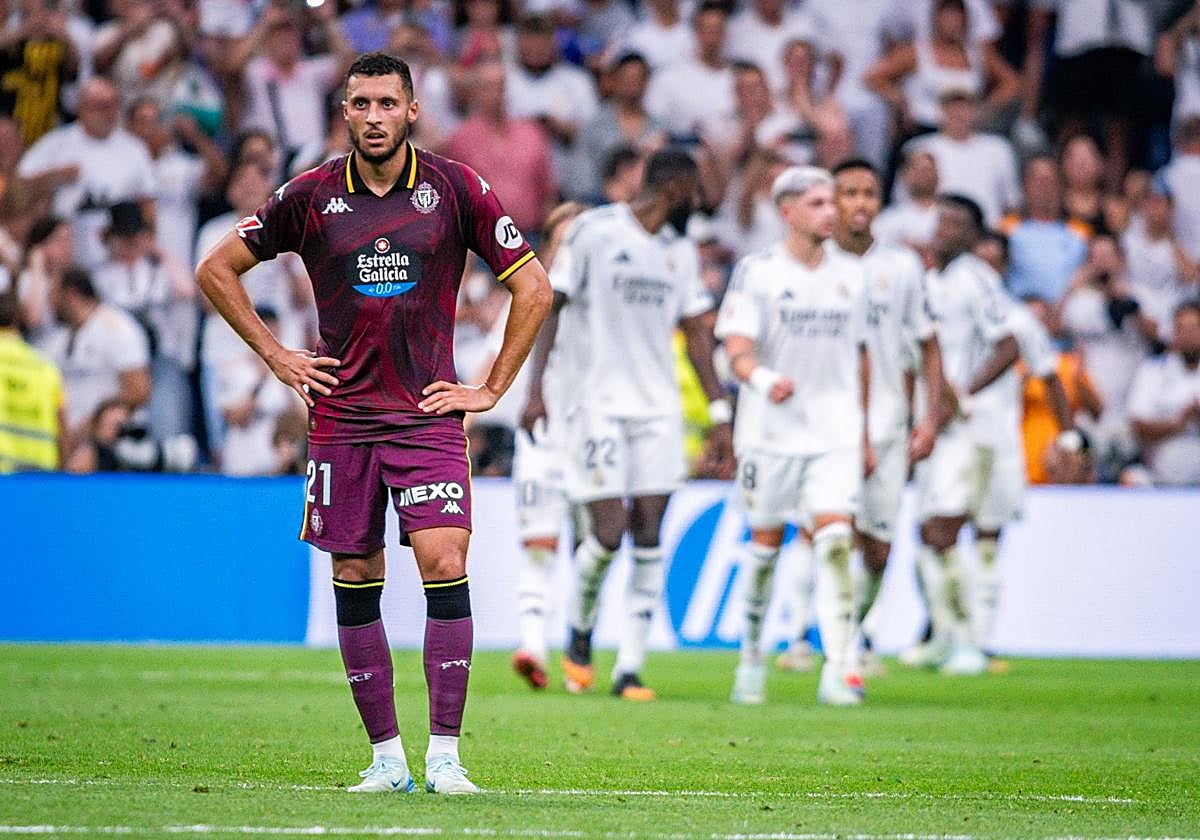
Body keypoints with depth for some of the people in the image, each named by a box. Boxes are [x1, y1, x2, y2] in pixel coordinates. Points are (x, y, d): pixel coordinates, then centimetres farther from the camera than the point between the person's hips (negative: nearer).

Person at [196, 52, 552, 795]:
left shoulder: (455, 189, -1)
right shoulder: (310, 196, 2)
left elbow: (533, 285, 6)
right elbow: (217, 269, 13)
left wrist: (493, 388, 2)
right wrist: (276, 356, 6)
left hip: (428, 416, -2)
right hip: (341, 419, 2)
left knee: (445, 566, -14)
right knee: (355, 585, 2)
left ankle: (445, 754, -12)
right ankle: (387, 756, 10)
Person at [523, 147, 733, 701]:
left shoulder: (680, 252, 11)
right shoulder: (595, 232, -6)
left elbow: (696, 334, 16)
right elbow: (552, 306, -4)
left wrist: (719, 412, 11)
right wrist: (536, 389, -11)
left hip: (659, 410, 5)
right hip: (600, 404, -5)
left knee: (648, 539, -1)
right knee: (609, 533, -11)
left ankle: (630, 669, 1)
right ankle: (579, 633, 16)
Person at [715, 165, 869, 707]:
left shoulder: (850, 277, 10)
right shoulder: (756, 272, -3)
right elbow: (737, 348, -12)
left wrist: (865, 433, 19)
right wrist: (763, 379, -34)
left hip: (835, 433, 2)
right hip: (771, 431, -2)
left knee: (836, 544, -12)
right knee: (765, 544, 6)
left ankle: (838, 671, -17)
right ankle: (751, 657, 25)